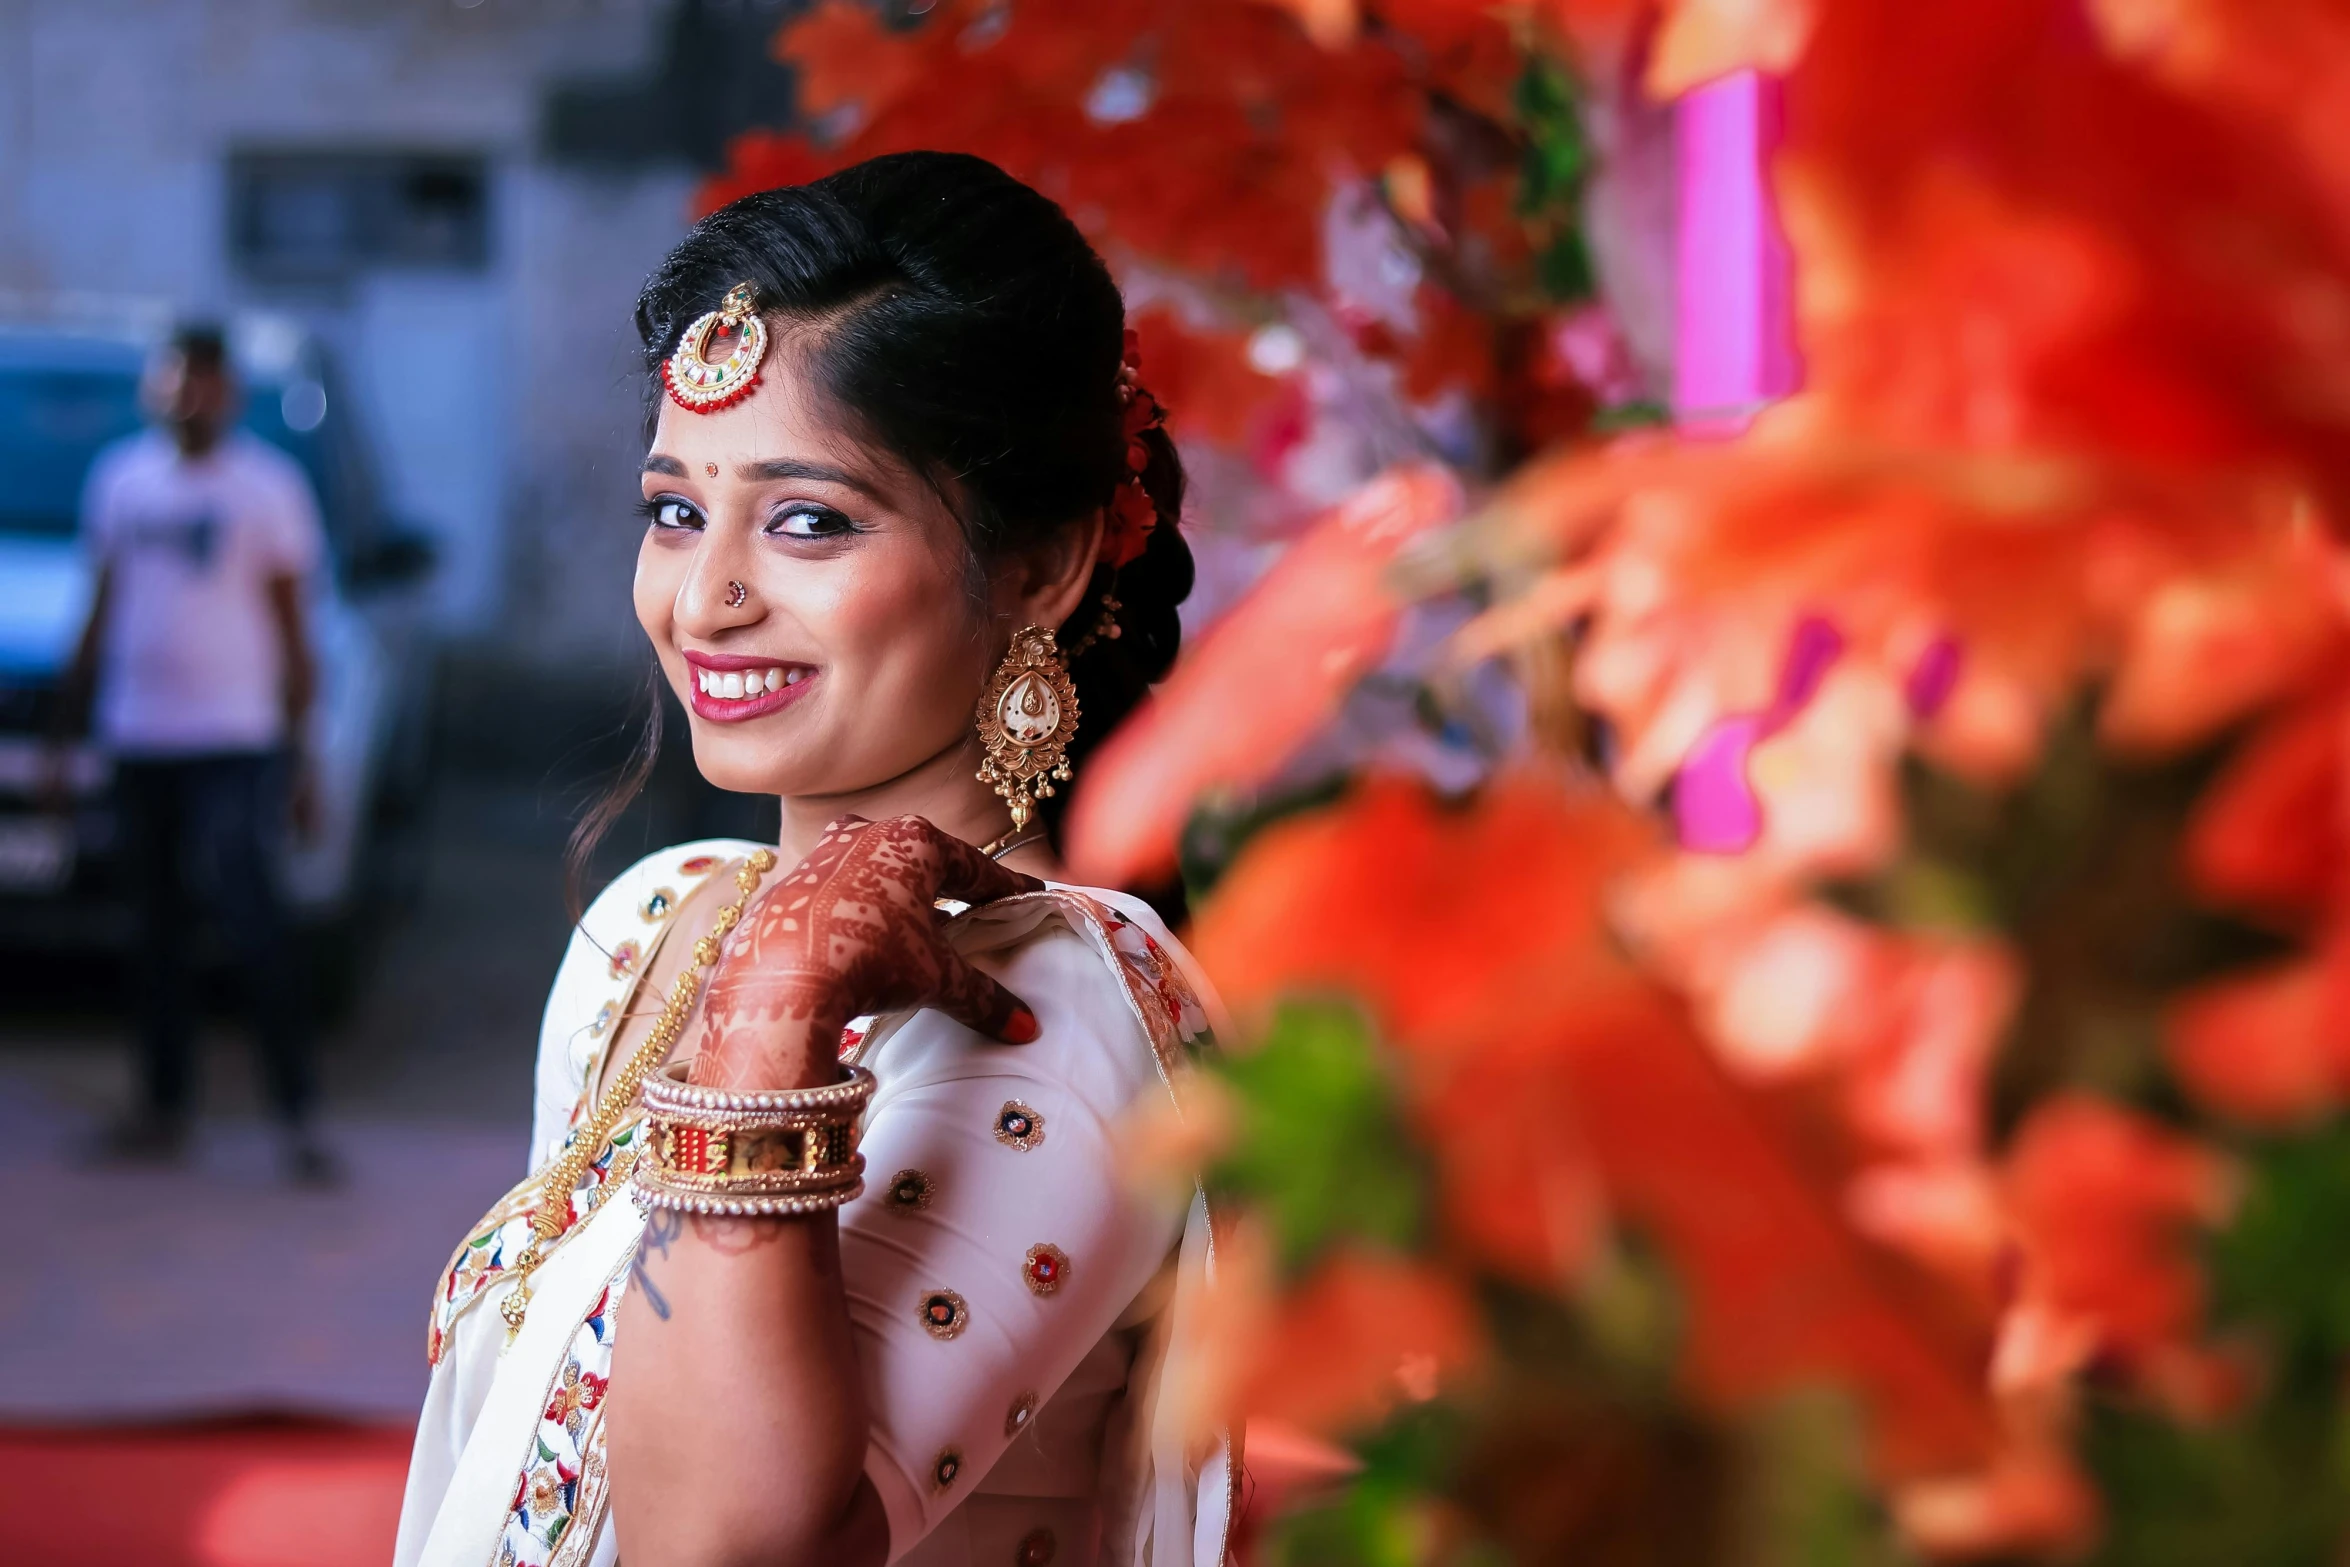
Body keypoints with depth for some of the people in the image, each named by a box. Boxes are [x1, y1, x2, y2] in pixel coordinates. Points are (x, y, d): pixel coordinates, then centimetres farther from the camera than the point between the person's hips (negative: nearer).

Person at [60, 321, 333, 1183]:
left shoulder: (268, 484, 0)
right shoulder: (120, 476, 12)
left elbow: (292, 633, -1)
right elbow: (102, 611, 18)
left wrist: (299, 757, -5)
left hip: (236, 739, -4)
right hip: (140, 738, 5)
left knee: (249, 918, -14)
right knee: (158, 930, 9)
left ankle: (297, 1115, -10)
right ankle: (165, 1105, 19)